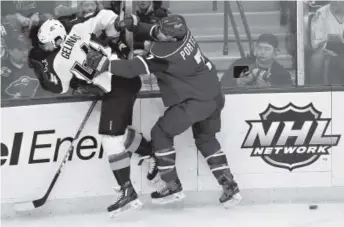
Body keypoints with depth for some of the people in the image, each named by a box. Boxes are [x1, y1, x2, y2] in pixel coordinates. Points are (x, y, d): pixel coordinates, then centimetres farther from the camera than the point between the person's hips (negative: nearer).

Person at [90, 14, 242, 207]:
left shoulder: (166, 55, -28)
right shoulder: (181, 31, -5)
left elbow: (135, 68, -26)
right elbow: (154, 32, 13)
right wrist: (134, 25, -1)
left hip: (195, 102, -9)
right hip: (213, 95, 9)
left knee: (161, 134, 4)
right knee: (206, 140, 23)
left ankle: (173, 186, 10)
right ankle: (230, 187, 19)